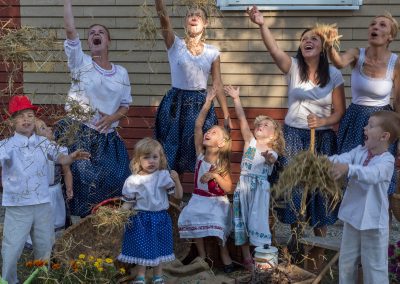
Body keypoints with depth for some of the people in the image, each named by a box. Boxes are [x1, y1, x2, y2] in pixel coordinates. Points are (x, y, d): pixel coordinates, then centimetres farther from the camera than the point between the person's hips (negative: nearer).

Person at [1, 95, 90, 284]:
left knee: (44, 248, 18)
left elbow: (60, 158, 10)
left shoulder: (43, 143, 4)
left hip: (43, 205, 4)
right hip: (17, 207, -4)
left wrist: (72, 157, -12)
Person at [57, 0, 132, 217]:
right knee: (82, 181, -8)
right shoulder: (81, 63, -2)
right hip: (78, 134, -3)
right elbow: (70, 29, -14)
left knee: (113, 182, 3)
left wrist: (112, 117, -8)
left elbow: (125, 106, 13)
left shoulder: (121, 73, 7)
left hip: (107, 137, 3)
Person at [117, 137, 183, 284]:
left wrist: (176, 180, -22)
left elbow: (178, 195, -6)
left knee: (159, 248, 12)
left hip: (160, 218, 1)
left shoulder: (164, 176, -7)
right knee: (141, 248, 7)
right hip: (140, 219, -1)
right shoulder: (133, 180, -8)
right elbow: (128, 202, 0)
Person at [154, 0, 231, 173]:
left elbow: (217, 85, 7)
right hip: (176, 104, -2)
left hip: (201, 105, 2)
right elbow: (163, 18, -17)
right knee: (172, 152, 2)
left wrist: (226, 116, 5)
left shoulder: (212, 52, 5)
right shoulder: (175, 45, -1)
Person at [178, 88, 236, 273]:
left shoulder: (222, 163, -11)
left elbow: (228, 188, -13)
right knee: (192, 222, -16)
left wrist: (215, 175, -27)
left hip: (217, 202, -3)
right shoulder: (200, 154, -3)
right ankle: (202, 256, -2)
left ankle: (225, 257, 2)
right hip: (199, 199, 4)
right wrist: (208, 103, -14)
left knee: (217, 229, -18)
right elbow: (198, 126, -9)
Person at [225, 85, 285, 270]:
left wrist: (268, 158, -45)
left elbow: (271, 161, -21)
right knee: (243, 219, 3)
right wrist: (236, 98, -10)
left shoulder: (272, 152, 3)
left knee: (257, 220, -5)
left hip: (260, 187, -2)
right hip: (244, 184, 2)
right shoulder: (250, 140, 8)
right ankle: (246, 258, 11)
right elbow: (242, 119, -1)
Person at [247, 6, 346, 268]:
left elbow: (340, 111, 1)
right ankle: (296, 239, 22)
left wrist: (322, 122, -19)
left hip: (323, 137, 0)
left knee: (320, 187, 5)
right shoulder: (293, 67, -4)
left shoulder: (334, 75, -2)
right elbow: (274, 49, -24)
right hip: (294, 135, 0)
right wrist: (262, 24, -40)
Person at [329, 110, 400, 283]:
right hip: (352, 217, 6)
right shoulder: (359, 151, 0)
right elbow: (342, 158, -17)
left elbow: (372, 174, -38)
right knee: (346, 262, 19)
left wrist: (348, 169, -55)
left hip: (374, 222, -6)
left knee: (374, 266, 6)